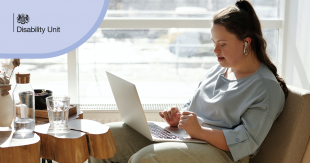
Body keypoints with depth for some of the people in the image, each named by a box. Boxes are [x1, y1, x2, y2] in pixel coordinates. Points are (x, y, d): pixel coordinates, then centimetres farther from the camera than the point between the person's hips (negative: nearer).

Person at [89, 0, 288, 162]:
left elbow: (245, 142, -17)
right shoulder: (218, 70, 17)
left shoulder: (267, 88, -9)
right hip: (182, 135, 9)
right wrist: (179, 117, 2)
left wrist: (199, 131, -24)